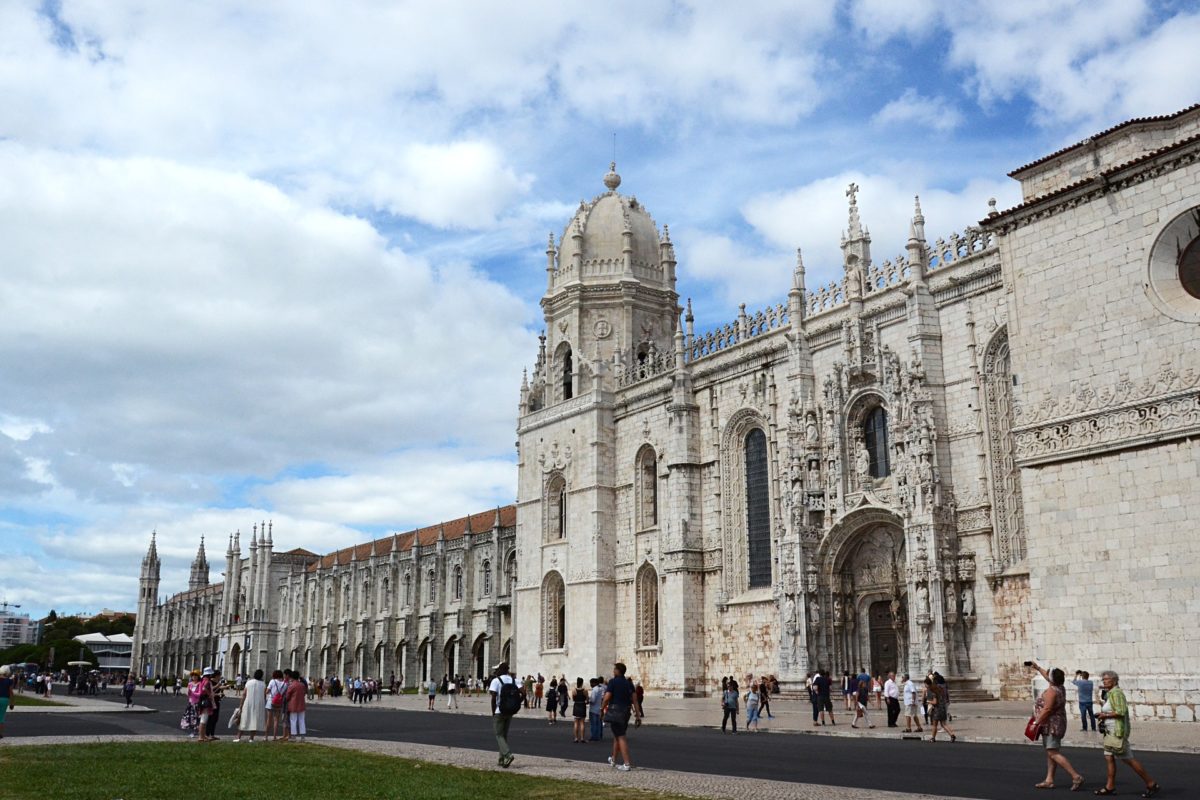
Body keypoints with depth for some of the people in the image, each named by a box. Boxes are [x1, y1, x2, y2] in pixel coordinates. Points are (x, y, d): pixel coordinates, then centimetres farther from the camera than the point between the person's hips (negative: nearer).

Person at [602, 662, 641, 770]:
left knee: (620, 737, -6)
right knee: (617, 735, 21)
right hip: (626, 711, 7)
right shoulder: (629, 683, 9)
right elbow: (634, 698, 6)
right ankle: (613, 760, 35)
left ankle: (627, 763, -11)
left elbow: (607, 697, -14)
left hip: (615, 711, -7)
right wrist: (638, 714, 7)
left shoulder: (613, 681, -10)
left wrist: (602, 708, 1)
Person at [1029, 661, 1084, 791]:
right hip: (1055, 725, 10)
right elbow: (1048, 678, 28)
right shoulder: (1059, 688, 8)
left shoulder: (1051, 691, -20)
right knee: (1050, 753, 12)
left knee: (1053, 753, -12)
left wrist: (1036, 723, -20)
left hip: (1051, 725, -10)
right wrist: (1038, 668, 39)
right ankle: (1049, 780, 15)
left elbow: (1047, 709, -26)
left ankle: (1076, 777, -16)